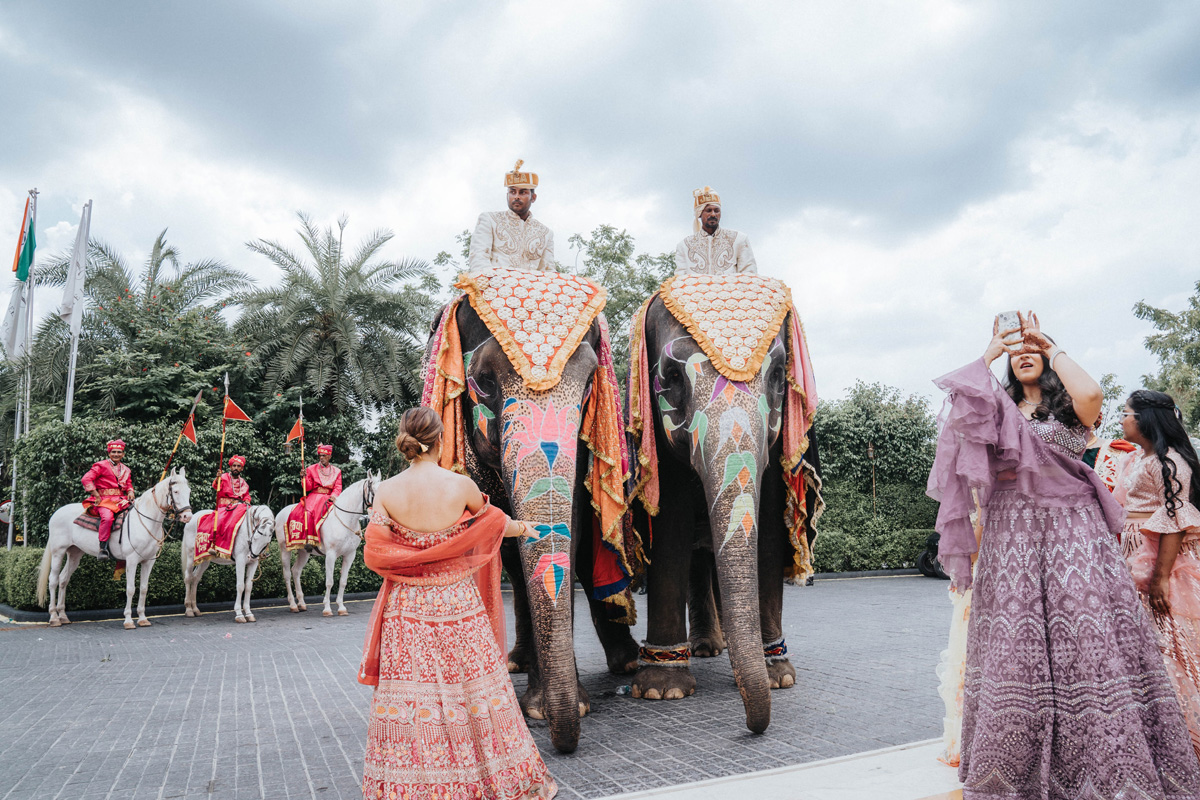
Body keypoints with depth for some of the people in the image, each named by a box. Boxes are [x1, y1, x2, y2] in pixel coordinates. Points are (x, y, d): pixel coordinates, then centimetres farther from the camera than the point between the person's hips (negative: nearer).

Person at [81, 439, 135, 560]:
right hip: (104, 500, -5)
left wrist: (130, 492, 3)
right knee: (107, 516, -35)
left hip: (121, 500, 6)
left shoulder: (126, 470, 20)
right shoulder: (101, 466, 2)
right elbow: (86, 479, -6)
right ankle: (103, 548, -29)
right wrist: (96, 495, -11)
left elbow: (129, 485, 27)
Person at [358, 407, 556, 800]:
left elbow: (374, 554, -7)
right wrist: (519, 528, 28)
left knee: (408, 697, 11)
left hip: (407, 608, 1)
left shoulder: (386, 491, -8)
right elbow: (491, 519, 7)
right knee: (476, 689, 11)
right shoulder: (460, 485, -11)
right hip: (458, 605, -1)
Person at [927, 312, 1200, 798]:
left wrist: (1052, 348, -1)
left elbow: (1091, 395, -13)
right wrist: (992, 351, 5)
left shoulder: (1069, 405, 11)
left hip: (1073, 532, -1)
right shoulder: (999, 409, 18)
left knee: (1088, 639, -9)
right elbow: (960, 399, -2)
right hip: (1011, 534, 2)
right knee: (1014, 647, -2)